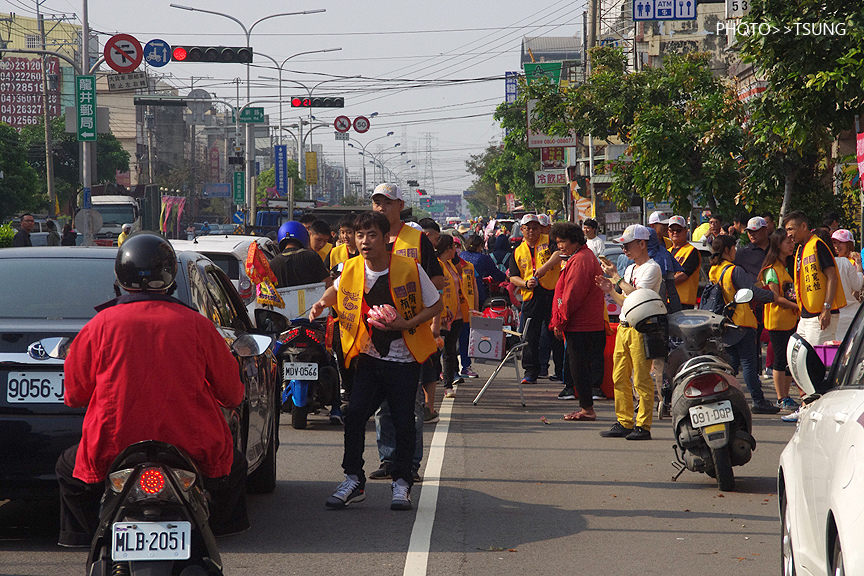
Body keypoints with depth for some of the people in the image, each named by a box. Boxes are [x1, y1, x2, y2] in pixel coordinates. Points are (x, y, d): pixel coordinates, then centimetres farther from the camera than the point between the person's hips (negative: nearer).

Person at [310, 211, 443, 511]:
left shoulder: (409, 268, -12)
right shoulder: (352, 268, -2)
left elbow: (436, 305, -3)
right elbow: (338, 289, 22)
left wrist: (407, 324, -17)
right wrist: (322, 302, 1)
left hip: (404, 359, -3)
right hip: (369, 357, 3)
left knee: (403, 422, -5)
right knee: (354, 414, -11)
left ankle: (401, 482, 15)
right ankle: (353, 481, 1)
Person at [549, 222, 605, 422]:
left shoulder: (580, 260, -16)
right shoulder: (586, 256, 19)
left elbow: (572, 295, -20)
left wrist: (559, 322, -14)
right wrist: (559, 321, 20)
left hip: (580, 325, -11)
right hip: (590, 324, 11)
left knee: (579, 367, -6)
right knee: (581, 367, 14)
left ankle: (587, 409, -3)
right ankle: (586, 407, 19)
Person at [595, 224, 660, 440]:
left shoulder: (652, 268, -7)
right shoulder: (630, 269, 20)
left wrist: (616, 277, -14)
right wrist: (610, 290, 7)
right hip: (623, 326, 9)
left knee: (641, 380, -8)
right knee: (619, 378, 8)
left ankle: (643, 426, -6)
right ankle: (624, 423, 14)